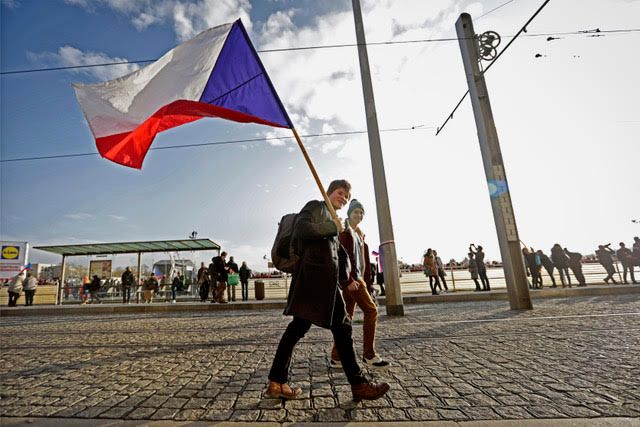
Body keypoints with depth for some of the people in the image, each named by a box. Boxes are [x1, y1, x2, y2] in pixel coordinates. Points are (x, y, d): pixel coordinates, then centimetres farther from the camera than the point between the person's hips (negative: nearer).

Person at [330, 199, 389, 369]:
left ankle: (337, 358, 15)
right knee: (371, 310, -6)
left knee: (347, 316, 8)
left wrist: (368, 282, 16)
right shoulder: (345, 231, -6)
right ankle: (369, 355, 5)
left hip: (358, 278, 8)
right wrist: (349, 280, -22)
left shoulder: (359, 234, 19)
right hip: (350, 278, -8)